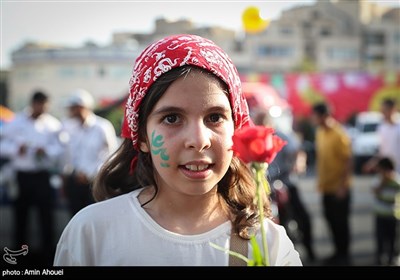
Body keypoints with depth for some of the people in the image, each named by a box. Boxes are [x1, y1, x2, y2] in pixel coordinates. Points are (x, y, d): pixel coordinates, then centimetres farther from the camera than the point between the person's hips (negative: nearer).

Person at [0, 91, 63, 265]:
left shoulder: (52, 124, 2)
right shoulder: (16, 122, 6)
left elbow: (60, 148, -1)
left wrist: (46, 151, -18)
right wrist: (16, 149, -12)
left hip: (43, 175, -2)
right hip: (22, 174, 2)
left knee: (46, 214, -5)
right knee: (21, 213, 10)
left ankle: (47, 254, 3)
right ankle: (19, 251, 24)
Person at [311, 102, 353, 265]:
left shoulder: (339, 135, -18)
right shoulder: (320, 132, 5)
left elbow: (347, 161, -17)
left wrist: (343, 185, -19)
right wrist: (319, 179, 12)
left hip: (339, 187, -7)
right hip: (326, 186, 7)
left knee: (341, 221, 3)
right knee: (331, 219, 14)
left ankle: (344, 255, 16)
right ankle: (338, 252, 27)